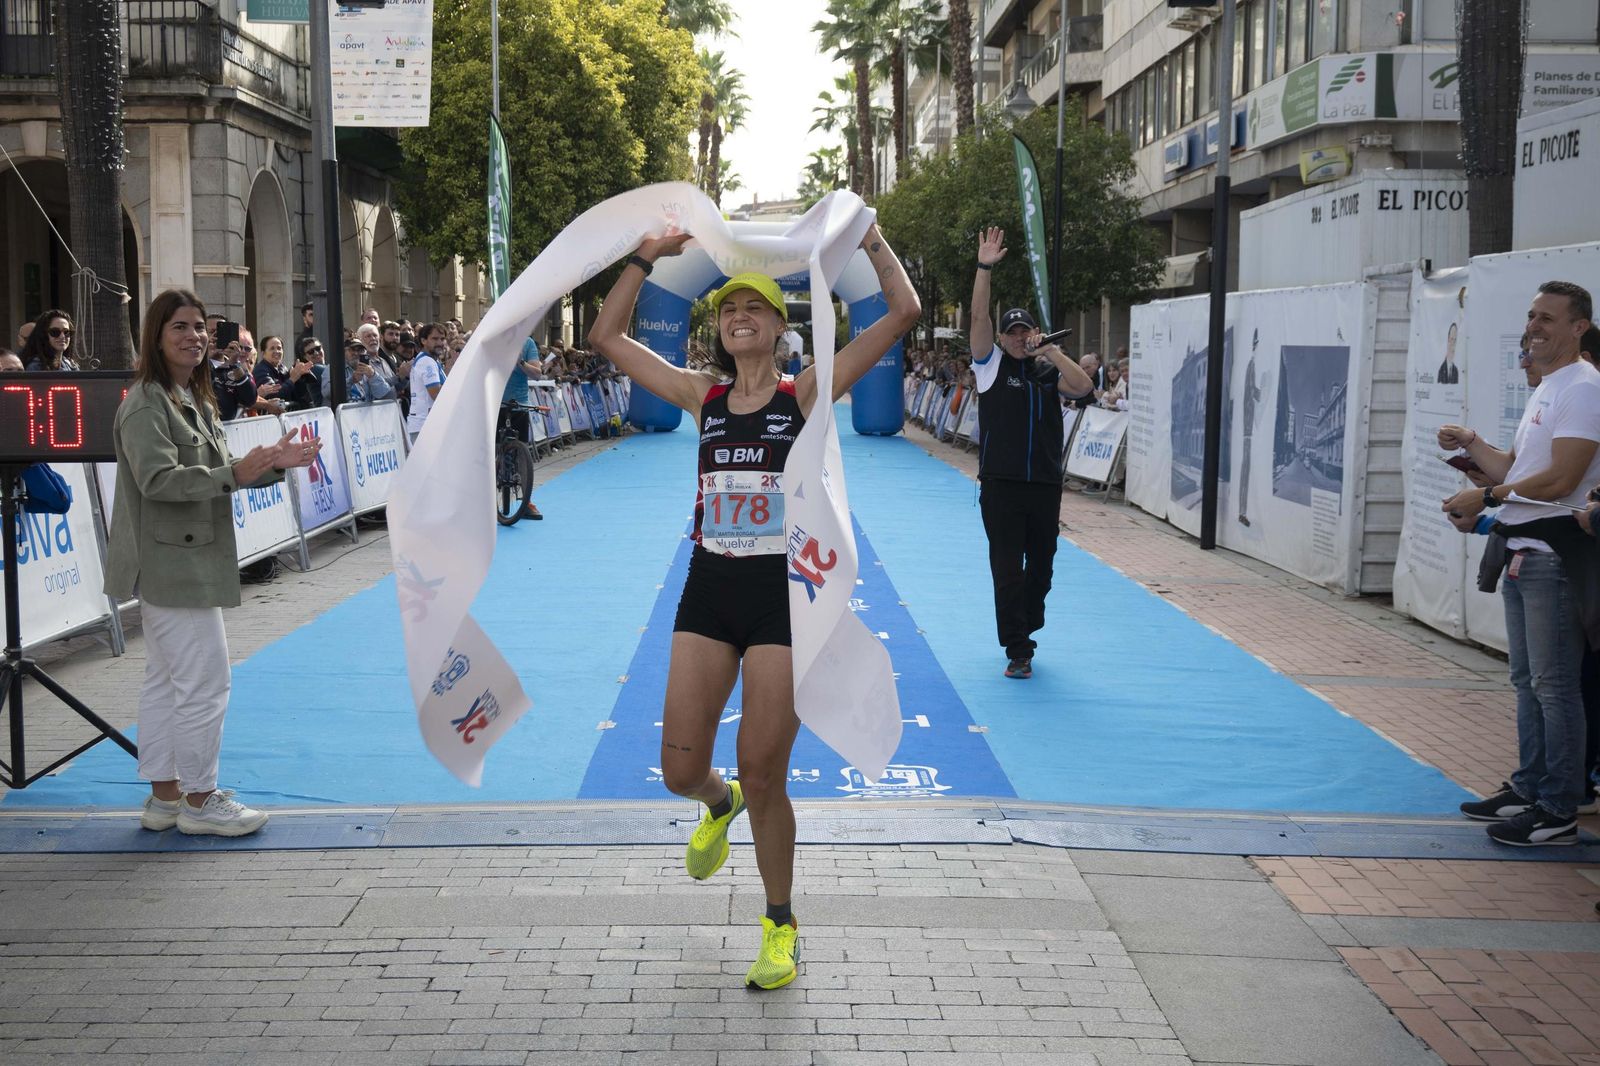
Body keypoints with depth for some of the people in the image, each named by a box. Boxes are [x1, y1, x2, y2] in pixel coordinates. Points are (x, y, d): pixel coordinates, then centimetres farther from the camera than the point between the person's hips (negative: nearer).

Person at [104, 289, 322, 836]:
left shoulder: (194, 399, 15)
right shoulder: (146, 404, -15)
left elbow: (212, 473, 18)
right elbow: (158, 480, -25)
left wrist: (271, 464, 5)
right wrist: (234, 474, -30)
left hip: (189, 560, 10)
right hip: (171, 562, -10)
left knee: (165, 682, 15)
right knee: (205, 681, -6)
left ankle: (165, 795, 23)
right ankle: (199, 800, 5)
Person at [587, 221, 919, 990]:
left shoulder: (806, 394, -2)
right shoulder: (703, 397, 8)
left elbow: (903, 313, -9)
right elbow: (606, 336, 12)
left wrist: (869, 238, -4)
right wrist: (647, 258, 7)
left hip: (784, 594, -3)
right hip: (709, 589, 4)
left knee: (763, 777, 0)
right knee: (680, 771, 2)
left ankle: (780, 926, 21)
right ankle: (719, 805, 41)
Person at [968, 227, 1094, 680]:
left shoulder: (1050, 371, 10)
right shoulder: (992, 365, 4)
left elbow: (1083, 387, -9)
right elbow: (979, 318, -9)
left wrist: (1054, 355, -13)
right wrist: (984, 268, -17)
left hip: (1045, 485, 3)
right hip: (1001, 484, -3)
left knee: (1040, 568, 12)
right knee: (1007, 570, -4)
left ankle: (1022, 632, 31)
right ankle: (1018, 652, 1)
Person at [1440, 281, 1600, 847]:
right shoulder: (1543, 391, 18)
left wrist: (1486, 497, -16)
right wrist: (1473, 443, 8)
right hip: (1523, 553, 10)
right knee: (1528, 681, 16)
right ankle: (1528, 789, 26)